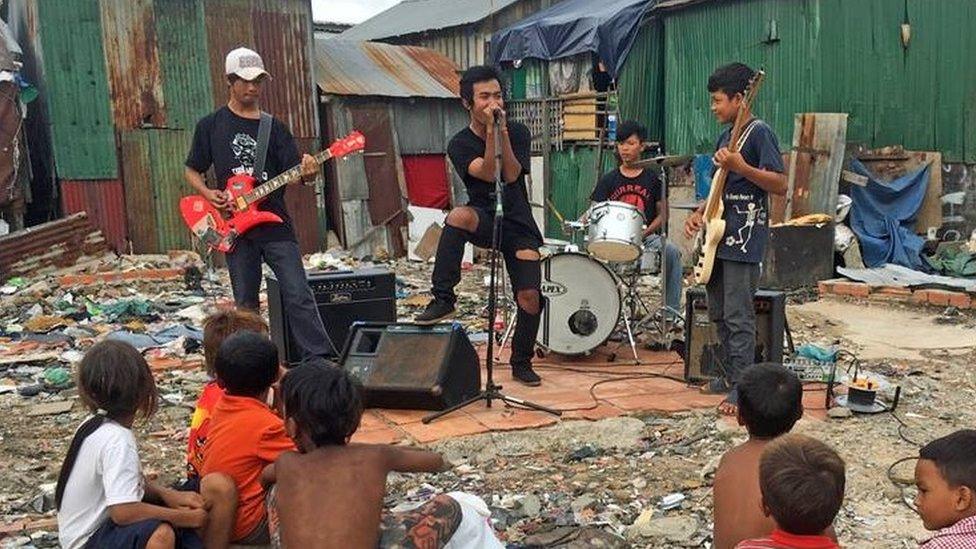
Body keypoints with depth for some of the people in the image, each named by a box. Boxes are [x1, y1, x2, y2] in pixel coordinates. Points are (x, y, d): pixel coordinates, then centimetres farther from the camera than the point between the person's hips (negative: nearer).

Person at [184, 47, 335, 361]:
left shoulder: (274, 127, 8)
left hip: (275, 224, 0)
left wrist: (307, 173, -21)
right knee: (246, 305, 8)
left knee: (298, 296, -7)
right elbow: (191, 171, 13)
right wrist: (209, 194, -7)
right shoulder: (211, 126, 6)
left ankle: (321, 359, -5)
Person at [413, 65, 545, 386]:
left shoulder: (518, 133, 2)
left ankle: (522, 363, 16)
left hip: (519, 227, 2)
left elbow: (510, 175, -13)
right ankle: (443, 300, -31)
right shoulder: (460, 144, -3)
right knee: (458, 216, -38)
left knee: (529, 297, -9)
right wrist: (490, 132, -23)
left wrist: (502, 130, -18)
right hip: (485, 219, -1)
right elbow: (488, 173, -19)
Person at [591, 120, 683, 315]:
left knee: (672, 252, -29)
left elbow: (663, 214, 4)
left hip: (647, 235, -1)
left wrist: (643, 233, -12)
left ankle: (672, 309, -17)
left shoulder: (653, 178, 5)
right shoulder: (609, 180, 10)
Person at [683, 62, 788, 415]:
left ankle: (742, 389, -2)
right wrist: (700, 213, 10)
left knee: (738, 317, -8)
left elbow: (780, 185, -17)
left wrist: (740, 167, -27)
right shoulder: (727, 135, 16)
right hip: (720, 235, 10)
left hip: (744, 238, -10)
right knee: (718, 313, 15)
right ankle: (730, 376, 27)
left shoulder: (758, 133, -11)